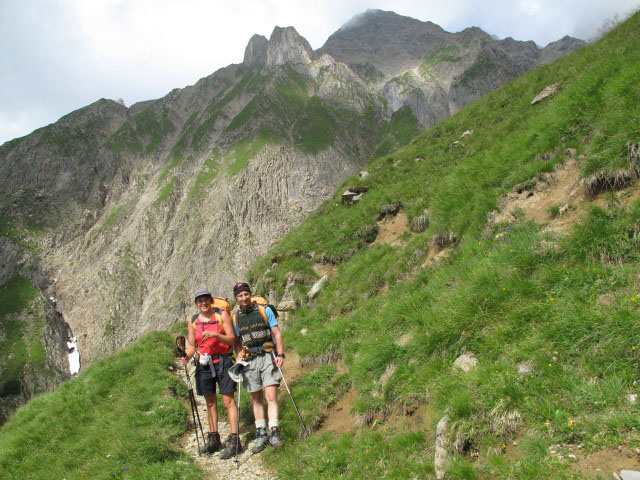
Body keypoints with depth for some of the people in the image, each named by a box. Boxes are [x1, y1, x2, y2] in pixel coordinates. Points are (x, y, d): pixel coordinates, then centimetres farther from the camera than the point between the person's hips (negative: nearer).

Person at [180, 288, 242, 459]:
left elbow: (232, 340, -7)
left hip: (223, 361, -4)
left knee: (228, 400, -7)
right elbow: (192, 346, 10)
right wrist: (187, 356, -11)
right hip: (204, 364, 4)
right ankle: (214, 439, 20)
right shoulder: (193, 322, 7)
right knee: (210, 402, 11)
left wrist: (215, 335, -23)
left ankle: (234, 440, -6)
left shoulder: (222, 315, -3)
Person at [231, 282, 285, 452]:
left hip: (268, 356, -2)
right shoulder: (235, 318, 9)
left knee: (271, 396, -12)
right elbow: (236, 342, 17)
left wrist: (280, 354, -6)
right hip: (249, 361, 2)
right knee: (256, 399, 8)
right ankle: (261, 435, 15)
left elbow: (277, 333, 4)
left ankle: (274, 433, -9)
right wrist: (239, 358, 2)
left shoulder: (265, 311, 3)